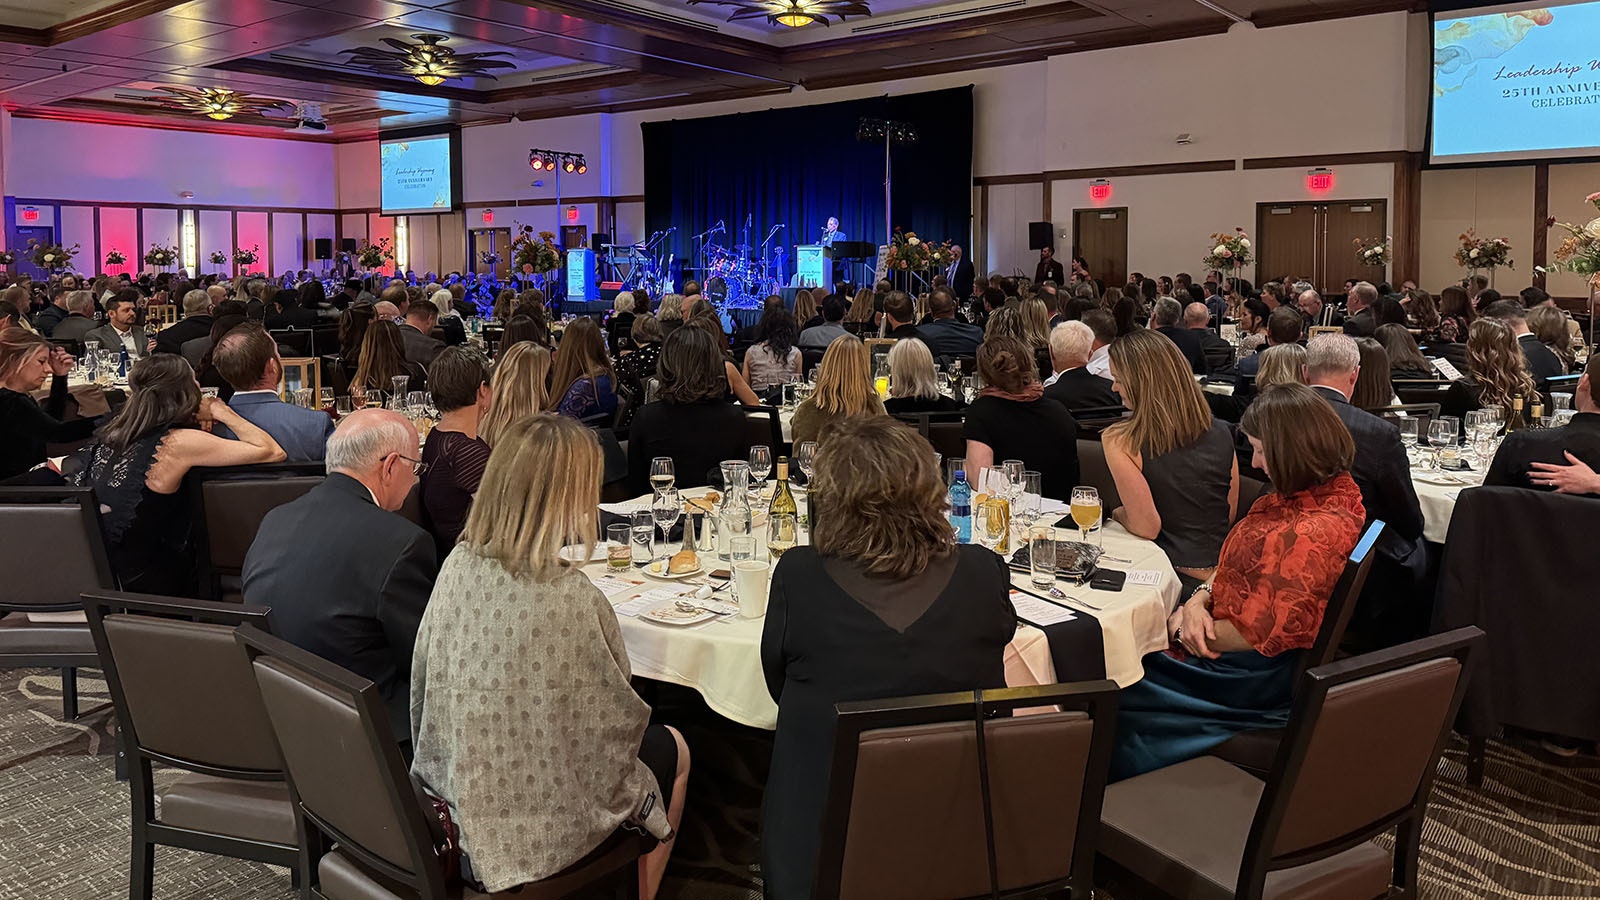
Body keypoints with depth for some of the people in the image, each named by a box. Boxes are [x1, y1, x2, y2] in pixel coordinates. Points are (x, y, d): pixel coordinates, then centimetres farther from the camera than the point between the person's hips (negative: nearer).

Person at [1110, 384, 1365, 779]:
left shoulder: (1314, 534, -30)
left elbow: (1256, 634, -25)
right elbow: (1239, 564, 9)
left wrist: (1179, 628, -11)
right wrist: (1198, 600, -8)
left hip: (1254, 681, -9)